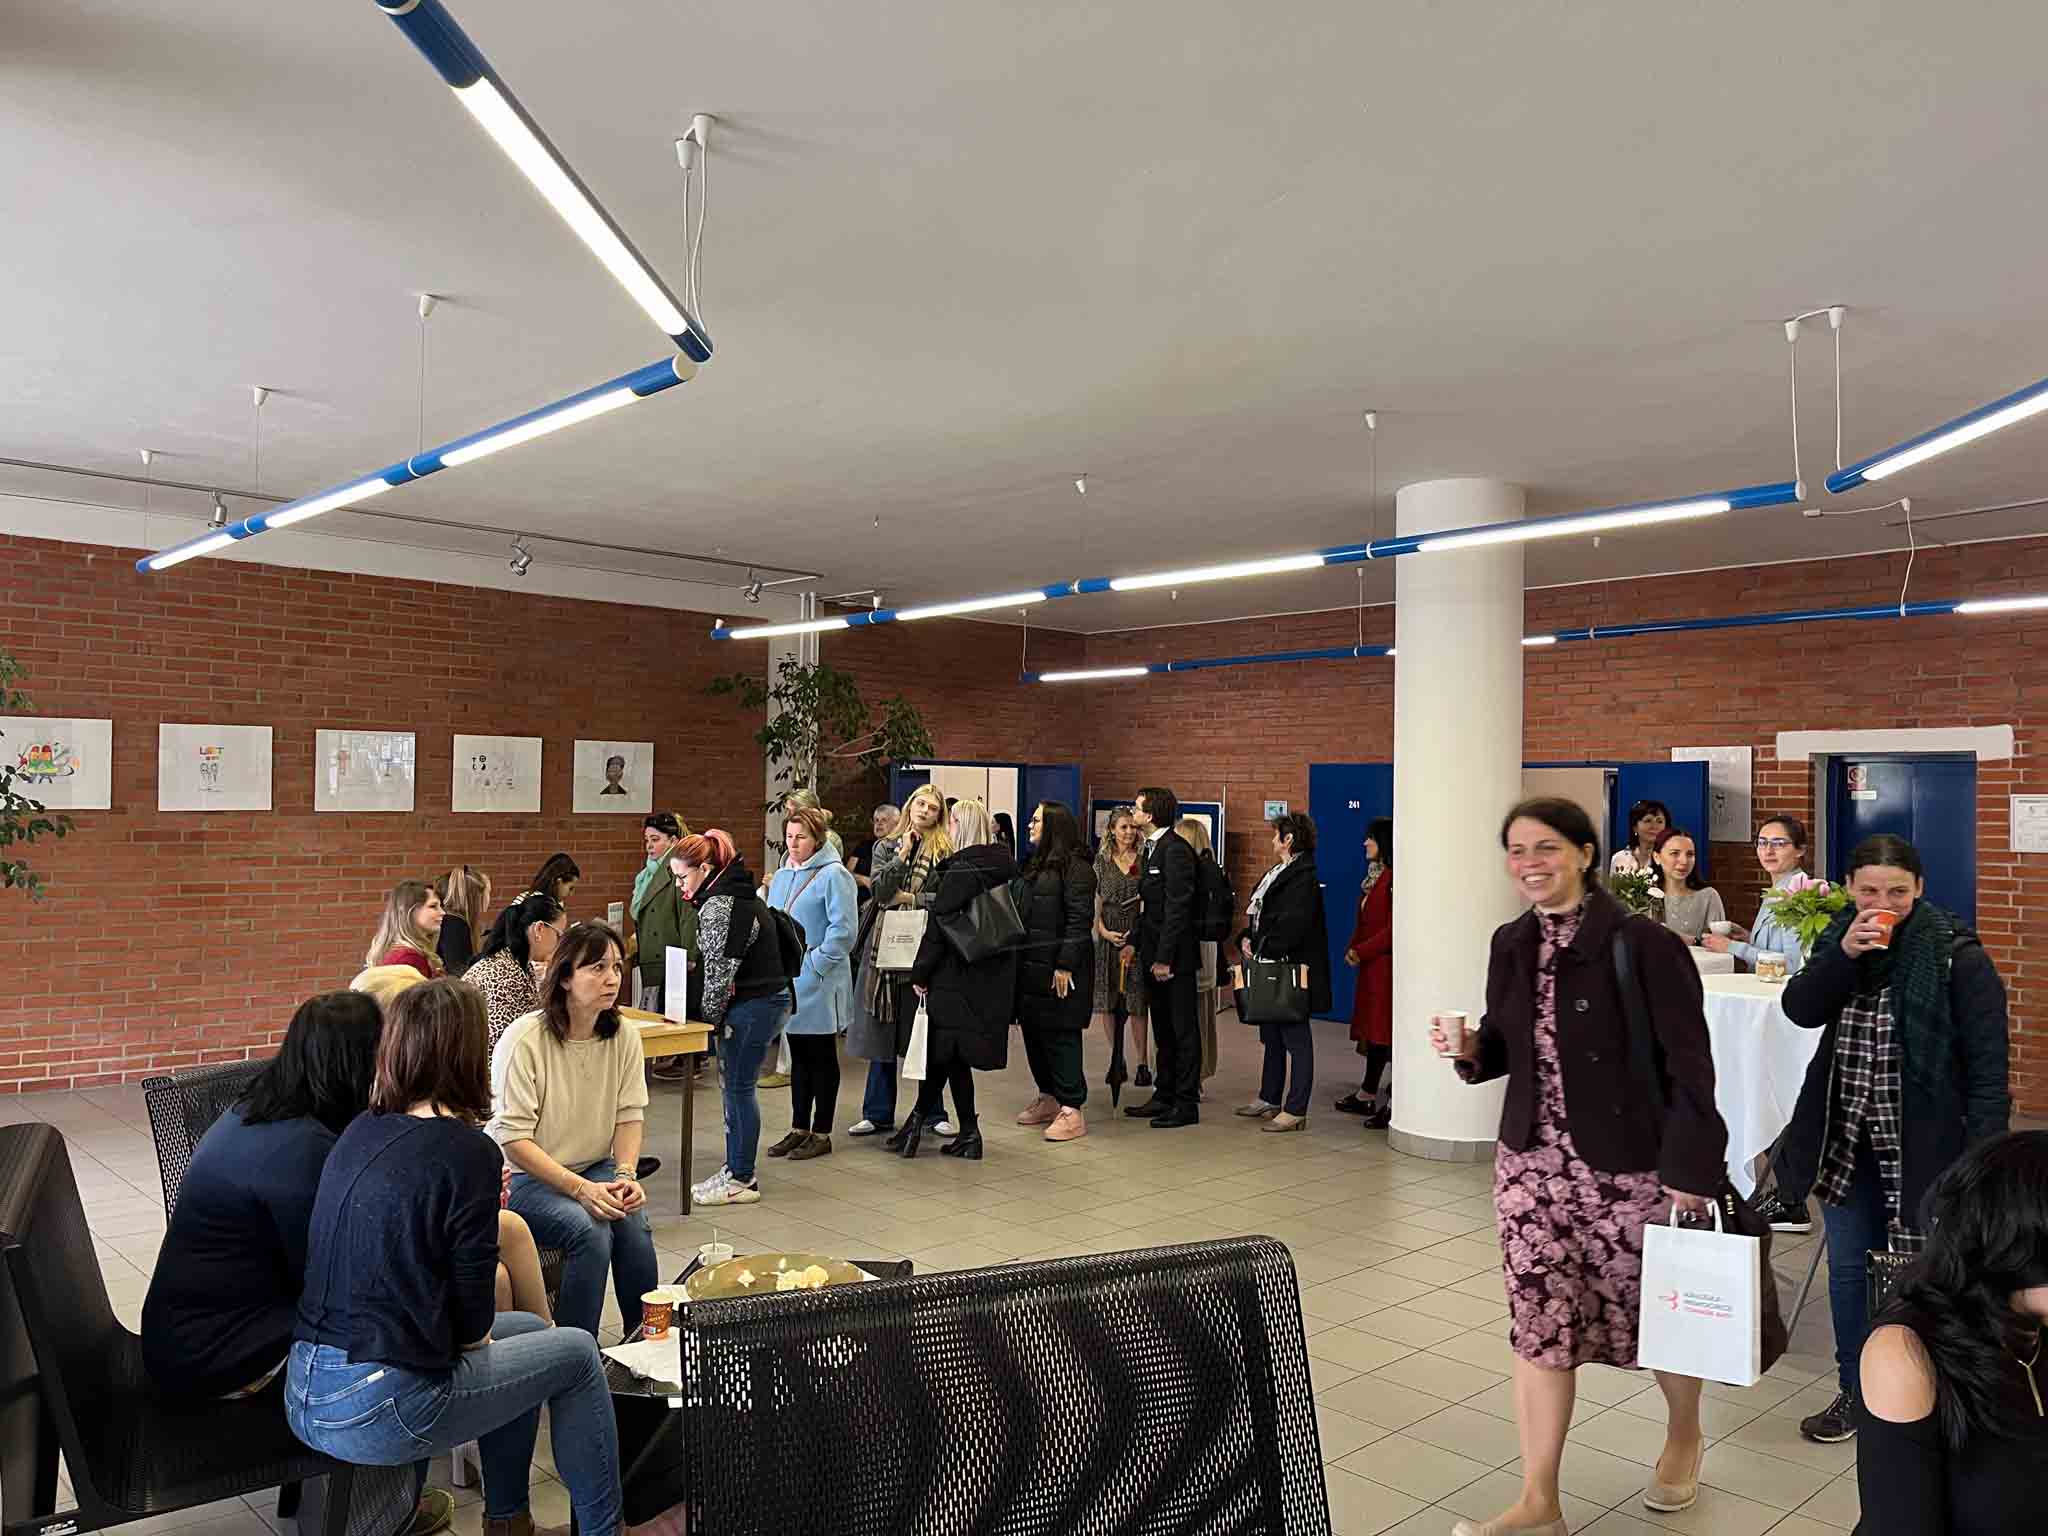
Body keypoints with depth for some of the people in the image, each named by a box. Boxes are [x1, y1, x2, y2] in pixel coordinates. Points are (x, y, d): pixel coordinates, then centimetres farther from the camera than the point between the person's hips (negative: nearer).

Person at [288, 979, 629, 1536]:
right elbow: (472, 1327, -12)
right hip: (374, 1413, -8)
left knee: (528, 1329, 24)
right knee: (578, 1353, 9)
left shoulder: (362, 1131, 4)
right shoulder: (467, 1152, -17)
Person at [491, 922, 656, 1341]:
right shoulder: (524, 1040, -19)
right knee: (590, 1230, -30)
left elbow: (630, 1116, 2)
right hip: (525, 1176, -4)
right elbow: (513, 1137, -19)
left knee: (634, 1223, -24)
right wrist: (579, 1188, -26)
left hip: (595, 1169, 5)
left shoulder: (623, 1037, -2)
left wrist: (625, 1175, -16)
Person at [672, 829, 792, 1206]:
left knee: (738, 1088, -2)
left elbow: (719, 972, -18)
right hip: (762, 1000, 10)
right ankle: (736, 1170, 23)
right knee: (733, 1086, 15)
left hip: (752, 1006, -10)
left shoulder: (719, 906, -18)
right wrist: (716, 1015, 16)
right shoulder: (731, 894, 14)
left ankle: (741, 1180, 7)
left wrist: (708, 1017, -4)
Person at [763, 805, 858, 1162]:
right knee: (798, 1056, 15)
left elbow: (842, 930, -16)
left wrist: (814, 965, -17)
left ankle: (821, 1134, 12)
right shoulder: (781, 878, 13)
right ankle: (799, 1130, 24)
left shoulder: (833, 875, -11)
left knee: (822, 1058, 3)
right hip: (787, 982, 7)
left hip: (819, 985, -7)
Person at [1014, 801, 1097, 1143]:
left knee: (1060, 1034, -6)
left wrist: (1065, 965, -20)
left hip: (1060, 966, -9)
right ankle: (1049, 1098, 24)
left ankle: (1071, 1110, 1)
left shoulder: (1075, 867, -11)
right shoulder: (1037, 865, 17)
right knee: (1032, 1031, 11)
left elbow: (1079, 919, -16)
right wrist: (1017, 957, 15)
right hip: (1031, 964, 9)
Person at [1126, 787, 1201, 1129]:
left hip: (1173, 958, -10)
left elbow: (1177, 908, -20)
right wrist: (1137, 945, 12)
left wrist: (1164, 958, -20)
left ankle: (1186, 1103, 6)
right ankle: (1164, 1095, 25)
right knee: (1162, 1029, 16)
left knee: (1183, 1029, 0)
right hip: (1153, 954, 10)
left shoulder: (1176, 850, -16)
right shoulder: (1152, 848, 13)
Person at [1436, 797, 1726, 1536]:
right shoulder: (1510, 945, 3)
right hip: (1531, 1160, 5)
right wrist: (1470, 1049, -7)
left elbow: (1689, 1067, -14)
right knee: (1540, 1321, 6)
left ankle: (1683, 1437, 45)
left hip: (1631, 1165, -5)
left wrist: (1690, 1170, -17)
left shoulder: (1644, 945, -15)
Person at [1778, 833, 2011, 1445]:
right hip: (1848, 1141, 5)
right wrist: (1844, 955, -19)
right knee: (1847, 1268, 14)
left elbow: (1988, 1064, -12)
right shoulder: (1840, 937, 4)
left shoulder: (1956, 955, -12)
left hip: (1922, 1144, -5)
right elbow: (1799, 1010, -6)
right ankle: (1854, 1392, 30)